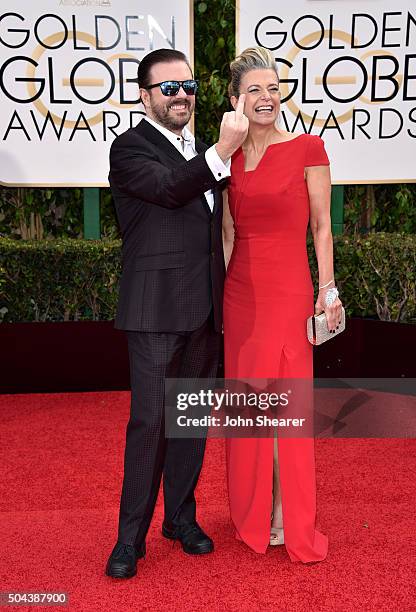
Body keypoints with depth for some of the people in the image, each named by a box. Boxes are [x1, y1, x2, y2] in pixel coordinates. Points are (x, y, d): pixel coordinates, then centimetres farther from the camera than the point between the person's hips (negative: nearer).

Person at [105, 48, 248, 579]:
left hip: (204, 311, 7)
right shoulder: (130, 147, -3)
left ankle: (181, 517, 28)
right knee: (149, 421, -4)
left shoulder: (203, 153, 17)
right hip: (156, 310, -6)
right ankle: (131, 536, 12)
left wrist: (222, 300, 17)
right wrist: (223, 152, -27)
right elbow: (170, 189, -21)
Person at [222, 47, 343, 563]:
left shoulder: (307, 147, -3)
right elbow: (228, 232, 12)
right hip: (239, 291, 4)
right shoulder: (229, 157, 9)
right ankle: (253, 514, 29)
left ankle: (293, 523, 19)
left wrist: (328, 290, -6)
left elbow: (321, 226, -2)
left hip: (288, 289, -4)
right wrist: (216, 289, 10)